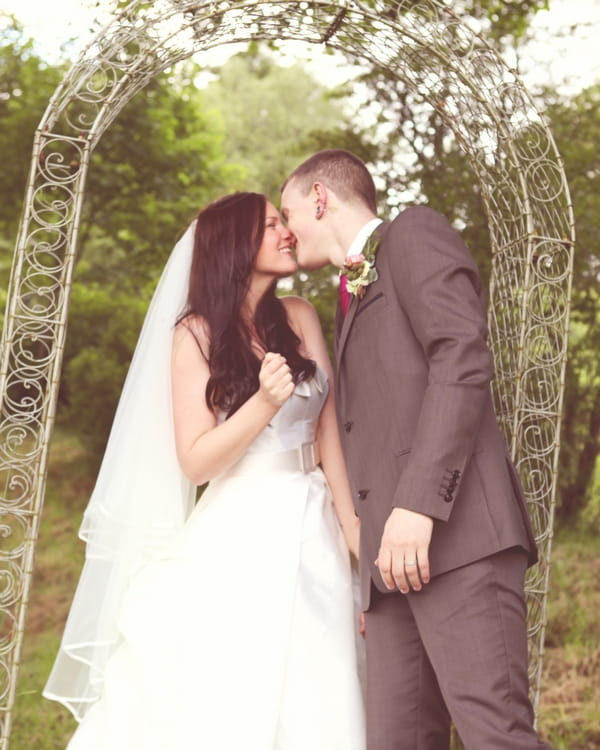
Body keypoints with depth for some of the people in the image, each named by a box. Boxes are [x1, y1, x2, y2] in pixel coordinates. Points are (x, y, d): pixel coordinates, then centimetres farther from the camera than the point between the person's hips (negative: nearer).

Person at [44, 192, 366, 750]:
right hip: (238, 543, -4)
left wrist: (356, 537, 2)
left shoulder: (300, 318, 6)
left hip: (311, 537, 4)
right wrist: (264, 403, -23)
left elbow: (328, 431, 5)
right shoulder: (198, 334, -5)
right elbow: (195, 462, -9)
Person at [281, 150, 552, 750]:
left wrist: (418, 501, -20)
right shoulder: (353, 300, 30)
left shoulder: (413, 233, 7)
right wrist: (369, 582, 16)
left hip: (455, 532, -8)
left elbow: (463, 360, -10)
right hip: (392, 557, 8)